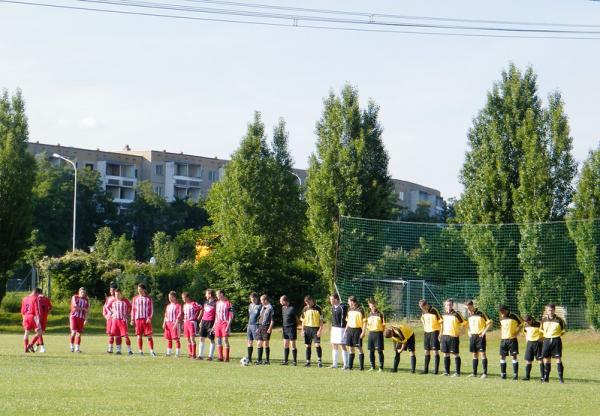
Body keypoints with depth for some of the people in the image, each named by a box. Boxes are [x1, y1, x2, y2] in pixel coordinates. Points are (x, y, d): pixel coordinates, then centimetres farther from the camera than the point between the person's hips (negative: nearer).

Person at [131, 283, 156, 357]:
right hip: (138, 319, 2)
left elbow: (151, 309, 3)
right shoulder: (135, 298, 11)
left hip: (146, 320, -2)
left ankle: (152, 351, -4)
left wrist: (149, 318, -11)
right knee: (139, 336, 2)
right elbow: (133, 309, 13)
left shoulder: (148, 299, 4)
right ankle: (140, 351, 9)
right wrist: (132, 319, 6)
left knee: (149, 335, -7)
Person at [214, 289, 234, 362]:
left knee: (225, 340, -9)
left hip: (225, 324, -7)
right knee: (218, 340, 6)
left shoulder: (228, 303, -6)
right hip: (218, 323, 7)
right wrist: (214, 325, 16)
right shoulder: (217, 303, 15)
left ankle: (226, 358, -6)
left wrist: (228, 325, -16)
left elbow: (231, 315, -8)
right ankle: (220, 357, 11)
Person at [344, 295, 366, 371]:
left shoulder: (360, 310, -8)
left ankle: (361, 366, -1)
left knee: (359, 348, -4)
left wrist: (363, 332, -15)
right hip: (350, 329, 6)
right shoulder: (350, 309, 13)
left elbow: (364, 321, -9)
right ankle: (350, 366, 12)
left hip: (357, 330, -6)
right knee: (351, 348, 9)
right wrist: (345, 330, 17)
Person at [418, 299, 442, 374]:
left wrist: (440, 333, -14)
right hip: (426, 332, 7)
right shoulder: (423, 313, 8)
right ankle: (425, 369, 15)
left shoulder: (434, 311, -13)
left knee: (435, 350, -8)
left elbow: (441, 321, -12)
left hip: (434, 331, -7)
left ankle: (436, 369, -6)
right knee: (427, 351, 9)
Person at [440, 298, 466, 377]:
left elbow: (464, 323, -3)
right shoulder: (444, 314, 11)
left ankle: (457, 372, -1)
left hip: (454, 336, -6)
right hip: (445, 336, 6)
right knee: (446, 354, 8)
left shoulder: (456, 314, -7)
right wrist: (441, 333, 21)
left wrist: (460, 331, -8)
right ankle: (446, 372, 15)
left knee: (455, 354, -3)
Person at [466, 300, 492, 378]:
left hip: (480, 336, -6)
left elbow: (490, 322, -9)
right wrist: (469, 332, 14)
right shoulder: (469, 315, 10)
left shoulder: (481, 313, -9)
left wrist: (484, 332, -13)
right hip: (472, 336, 6)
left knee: (482, 353, -8)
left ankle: (485, 373, -8)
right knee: (474, 354, 9)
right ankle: (474, 373, 13)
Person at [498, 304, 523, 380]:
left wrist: (516, 333, -9)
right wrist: (501, 334, 13)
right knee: (502, 356, 4)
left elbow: (521, 324, -3)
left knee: (514, 356, -5)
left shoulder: (513, 316, -8)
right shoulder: (501, 318, 8)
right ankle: (503, 374, 11)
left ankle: (515, 374, -2)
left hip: (512, 339, -5)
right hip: (503, 339, 5)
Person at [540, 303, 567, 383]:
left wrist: (561, 333, -2)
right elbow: (541, 328, 20)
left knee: (558, 358, -6)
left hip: (556, 340, -3)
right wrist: (544, 333, 8)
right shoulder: (544, 319, 5)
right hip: (547, 340, 3)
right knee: (546, 359, 5)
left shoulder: (559, 320, -4)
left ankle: (561, 378, -4)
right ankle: (546, 377, 14)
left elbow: (564, 329, 7)